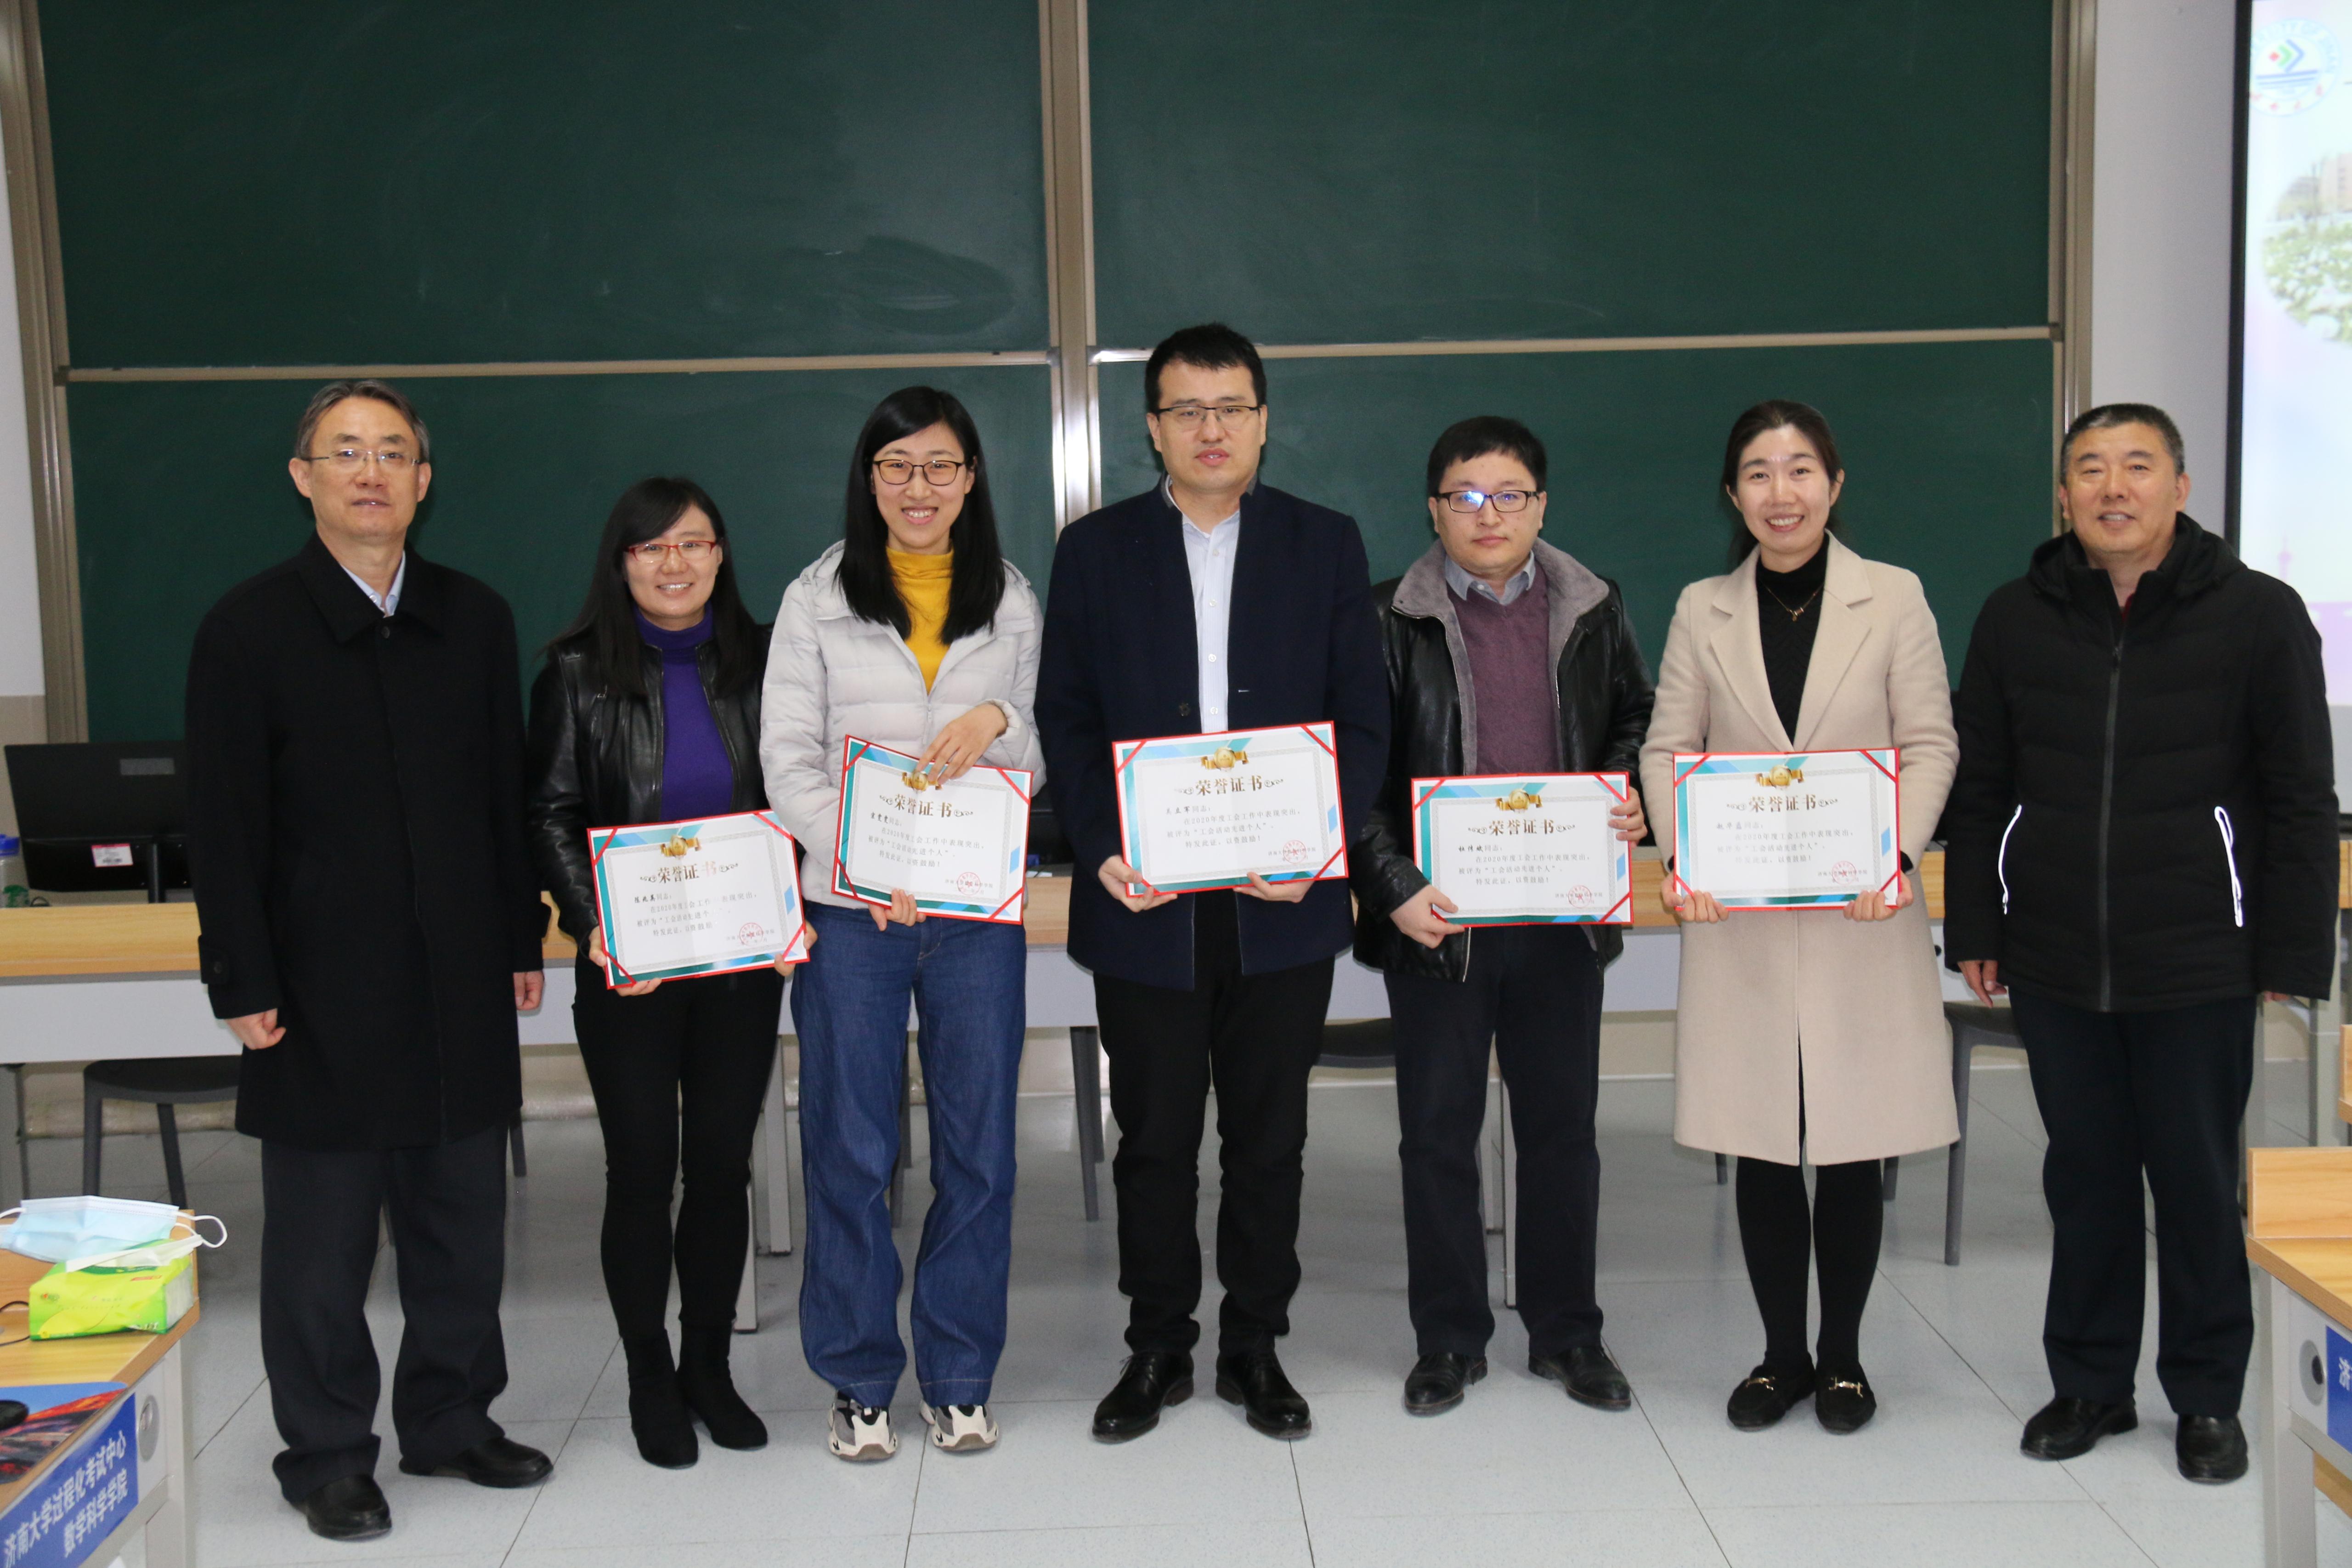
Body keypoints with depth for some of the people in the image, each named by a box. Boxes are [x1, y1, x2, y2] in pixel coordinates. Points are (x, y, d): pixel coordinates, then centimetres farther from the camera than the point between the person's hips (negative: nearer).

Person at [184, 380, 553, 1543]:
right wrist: (244, 986, -8)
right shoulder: (247, 629, -3)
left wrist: (523, 941, 10)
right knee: (321, 1237, 5)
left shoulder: (474, 620, 8)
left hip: (460, 985, 4)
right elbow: (222, 827, -5)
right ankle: (328, 1455, 19)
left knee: (463, 1221, 11)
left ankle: (451, 1418, 28)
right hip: (322, 992, -3)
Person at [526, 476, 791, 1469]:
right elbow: (551, 815, -3)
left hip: (744, 960, 2)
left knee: (724, 1163, 9)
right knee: (642, 1169, 4)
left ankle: (709, 1366, 24)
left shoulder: (761, 662, 5)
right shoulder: (579, 672, -2)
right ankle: (649, 1380, 18)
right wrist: (593, 921, -17)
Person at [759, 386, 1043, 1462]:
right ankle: (859, 1382, 19)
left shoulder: (1011, 602, 9)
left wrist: (998, 720, -12)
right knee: (850, 1150, 4)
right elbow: (787, 759, 0)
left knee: (977, 1147, 7)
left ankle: (958, 1380, 21)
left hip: (979, 912, 2)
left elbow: (1040, 759, 12)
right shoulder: (817, 600, 4)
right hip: (852, 914, -1)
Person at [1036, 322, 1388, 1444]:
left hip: (1281, 903, 0)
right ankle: (1158, 1349, 24)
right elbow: (1065, 719, 4)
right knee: (1153, 1142, 9)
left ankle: (1255, 1348, 25)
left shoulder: (1325, 544, 6)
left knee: (1269, 1140, 10)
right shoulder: (1095, 549, 5)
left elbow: (1361, 719, 4)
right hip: (1144, 902, 0)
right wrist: (1100, 850, -10)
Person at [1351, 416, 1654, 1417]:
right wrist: (1392, 886, -13)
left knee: (1562, 1128, 11)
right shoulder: (1392, 621, -2)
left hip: (1562, 918, 2)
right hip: (1434, 920, -2)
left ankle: (1566, 1333, 26)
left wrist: (1632, 803, -2)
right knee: (1438, 1134, 7)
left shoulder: (1593, 610, 6)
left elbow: (1637, 721, 18)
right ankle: (1449, 1340, 21)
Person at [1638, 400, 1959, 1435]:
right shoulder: (1703, 611, 6)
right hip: (1740, 916, 1)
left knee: (1851, 1142, 4)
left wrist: (1898, 852, -17)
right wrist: (1683, 855, -12)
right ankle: (1781, 1355, 22)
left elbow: (1931, 744, -1)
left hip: (1860, 915, -1)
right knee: (1761, 1144, 6)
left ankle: (1841, 1355, 21)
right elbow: (1667, 748, 5)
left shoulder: (1893, 598, 2)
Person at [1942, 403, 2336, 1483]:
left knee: (2199, 1181, 8)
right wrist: (1975, 930, 7)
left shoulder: (2257, 614, -3)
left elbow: (2302, 804, -1)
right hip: (2054, 965, 3)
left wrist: (2293, 959, -5)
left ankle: (2207, 1397, 24)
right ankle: (2089, 1383, 26)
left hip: (2198, 967, -2)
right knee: (2084, 1176, 12)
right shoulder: (2015, 619, 4)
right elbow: (1978, 790, 10)